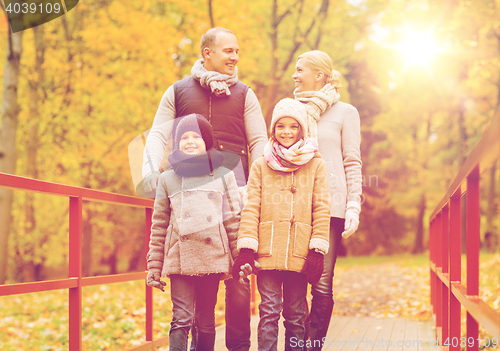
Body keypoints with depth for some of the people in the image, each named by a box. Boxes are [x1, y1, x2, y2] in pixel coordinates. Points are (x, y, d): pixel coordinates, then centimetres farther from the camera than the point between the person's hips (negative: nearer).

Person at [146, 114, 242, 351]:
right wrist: (154, 267, 6)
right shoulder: (168, 179, 11)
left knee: (206, 321, 6)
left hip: (212, 258, 0)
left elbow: (234, 221, 9)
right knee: (181, 319, -8)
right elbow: (159, 226, 10)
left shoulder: (224, 176, 10)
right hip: (179, 259, 0)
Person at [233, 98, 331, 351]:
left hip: (300, 253, 0)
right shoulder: (261, 166, 11)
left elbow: (322, 210, 5)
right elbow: (251, 208, 5)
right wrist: (246, 249, -6)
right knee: (269, 311, -4)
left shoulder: (315, 165, 9)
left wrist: (317, 251, -5)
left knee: (296, 315, 5)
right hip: (267, 252, 0)